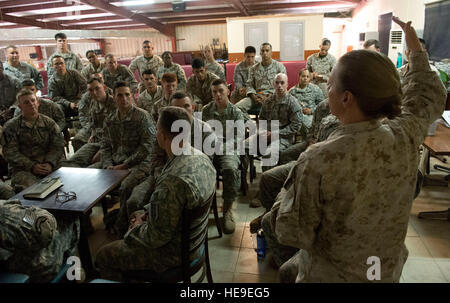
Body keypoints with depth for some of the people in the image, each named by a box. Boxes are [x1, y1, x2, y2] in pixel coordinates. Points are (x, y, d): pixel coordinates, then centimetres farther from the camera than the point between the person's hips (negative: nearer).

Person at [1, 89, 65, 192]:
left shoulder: (49, 123, 13)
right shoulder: (11, 126, 7)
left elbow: (58, 146, 6)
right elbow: (11, 153, -2)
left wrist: (50, 163, -12)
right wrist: (32, 166, -14)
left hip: (48, 167, 2)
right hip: (23, 169, -2)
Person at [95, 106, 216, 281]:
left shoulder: (172, 181, -37)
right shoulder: (201, 157, -7)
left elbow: (157, 238, -26)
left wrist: (138, 227, -6)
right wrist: (147, 212, 4)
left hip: (173, 252, -9)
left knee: (103, 257, 7)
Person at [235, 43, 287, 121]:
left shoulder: (279, 67, 7)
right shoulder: (254, 68, 17)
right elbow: (249, 85, 14)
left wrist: (268, 97, -14)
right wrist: (254, 97, -8)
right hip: (257, 96, 3)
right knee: (238, 107, -22)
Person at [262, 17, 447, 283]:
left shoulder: (318, 162, -35)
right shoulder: (406, 136, -18)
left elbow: (292, 234, -25)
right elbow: (430, 96, 5)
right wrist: (416, 49, 16)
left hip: (330, 276, -5)